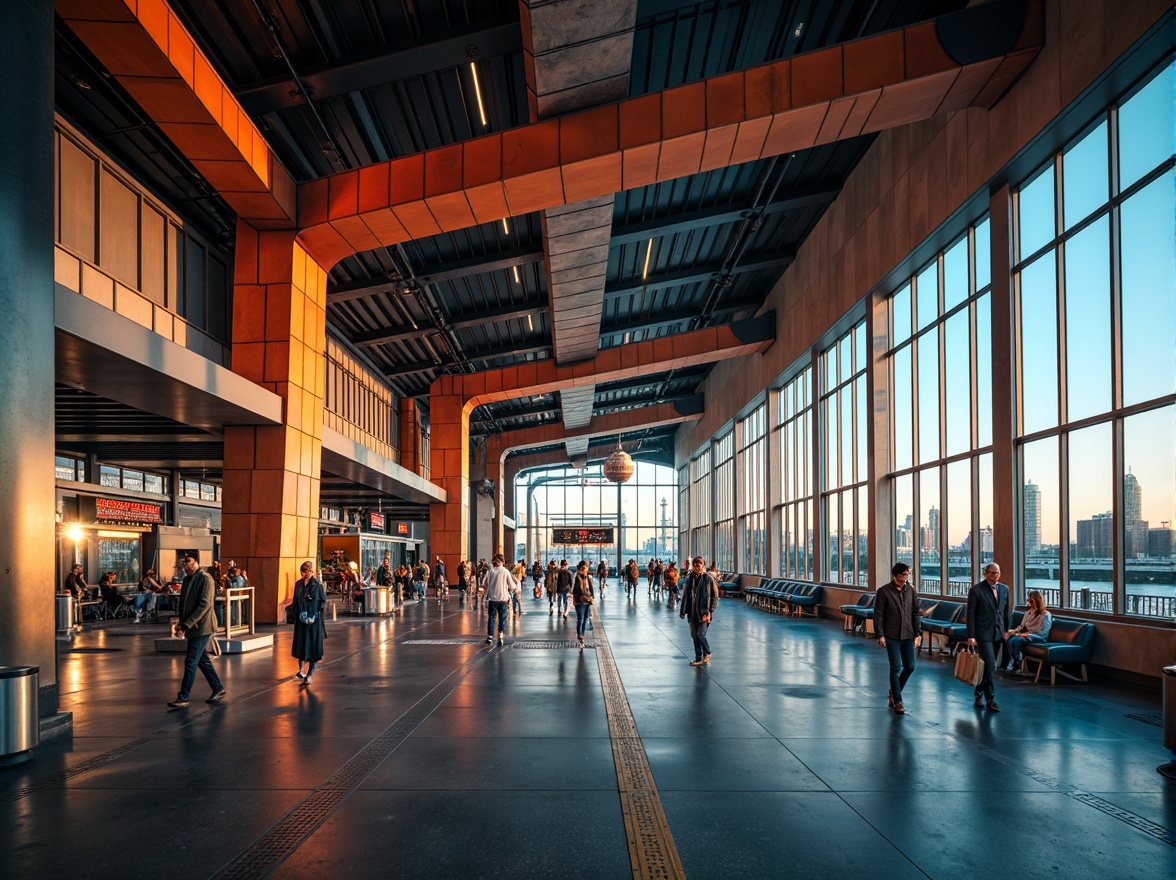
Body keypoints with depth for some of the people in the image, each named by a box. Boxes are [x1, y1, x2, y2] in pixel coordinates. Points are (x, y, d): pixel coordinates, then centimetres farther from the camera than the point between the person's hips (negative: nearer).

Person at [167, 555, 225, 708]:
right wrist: (180, 623, 0)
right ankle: (218, 689, 25)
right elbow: (183, 603, 14)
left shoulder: (205, 579, -15)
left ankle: (183, 698, 1)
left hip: (201, 627, -8)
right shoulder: (188, 579, 10)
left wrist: (186, 625, -22)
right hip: (192, 627, 8)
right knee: (202, 660, 14)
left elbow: (205, 604, -21)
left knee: (191, 661, -6)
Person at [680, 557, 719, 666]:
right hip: (693, 612, 5)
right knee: (694, 635, 8)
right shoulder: (690, 578, 6)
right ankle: (698, 658, 19)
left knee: (701, 634, -8)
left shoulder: (709, 579, -7)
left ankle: (707, 653, 15)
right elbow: (685, 595, 12)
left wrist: (710, 611, -13)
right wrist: (682, 611, 11)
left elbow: (715, 596, -7)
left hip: (704, 612, -5)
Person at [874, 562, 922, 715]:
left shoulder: (911, 591, 7)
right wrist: (880, 635, -12)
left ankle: (893, 691, 28)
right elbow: (878, 615, -6)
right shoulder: (884, 591, -6)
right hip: (892, 636, -4)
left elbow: (916, 614, 11)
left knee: (910, 666, 6)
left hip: (908, 636, 4)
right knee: (896, 668, -2)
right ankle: (897, 701, 8)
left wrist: (918, 633, 5)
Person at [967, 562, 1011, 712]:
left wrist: (1006, 629, 14)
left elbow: (1006, 611, 17)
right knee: (989, 665, -9)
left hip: (998, 633, 6)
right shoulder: (976, 590, -10)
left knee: (988, 665, 12)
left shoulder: (1004, 589, 7)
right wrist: (971, 636, -13)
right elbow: (971, 614, -10)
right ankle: (990, 699, -1)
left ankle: (979, 694, 25)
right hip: (983, 633, -6)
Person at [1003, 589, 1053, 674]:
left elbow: (1043, 633, -14)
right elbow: (1022, 627, 15)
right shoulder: (1028, 612, 14)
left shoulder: (1046, 615, -7)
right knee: (1008, 637, -26)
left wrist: (1027, 635, -21)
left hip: (1039, 638, -6)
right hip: (1027, 635, 6)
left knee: (1016, 640, -34)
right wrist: (1014, 631, -8)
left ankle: (1017, 664, -16)